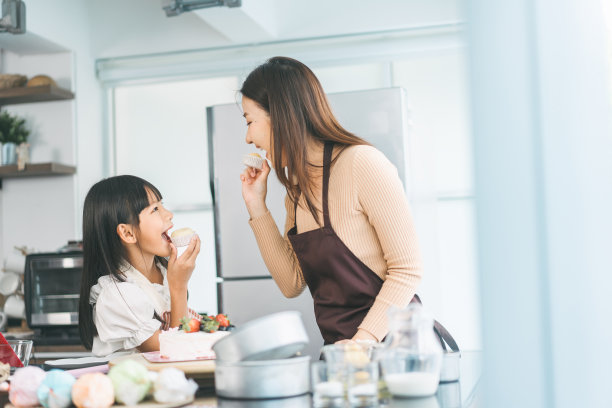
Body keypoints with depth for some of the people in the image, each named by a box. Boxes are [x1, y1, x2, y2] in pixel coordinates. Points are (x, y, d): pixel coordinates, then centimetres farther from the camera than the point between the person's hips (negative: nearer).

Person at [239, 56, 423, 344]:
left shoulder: (363, 164, -10)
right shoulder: (297, 187, 14)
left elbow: (407, 270, -11)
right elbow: (292, 284, 10)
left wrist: (363, 341, -21)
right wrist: (256, 207, 7)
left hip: (386, 340, -6)